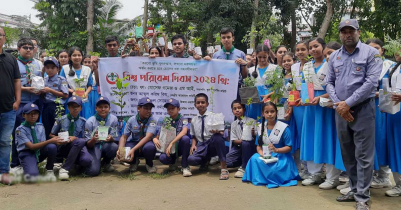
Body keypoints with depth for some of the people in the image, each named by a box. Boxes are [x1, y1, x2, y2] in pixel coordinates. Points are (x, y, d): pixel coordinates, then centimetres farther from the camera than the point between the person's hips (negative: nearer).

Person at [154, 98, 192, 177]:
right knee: (162, 158, -32)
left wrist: (171, 143, -35)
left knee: (185, 138, -34)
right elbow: (157, 137, 5)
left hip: (180, 147, -1)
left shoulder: (183, 120, -4)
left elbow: (184, 132, -25)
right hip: (169, 148, 1)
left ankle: (185, 166, -18)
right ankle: (173, 161, 8)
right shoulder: (165, 123, 5)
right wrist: (155, 140, -21)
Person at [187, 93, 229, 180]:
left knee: (217, 136, -38)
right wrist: (193, 145, -4)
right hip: (201, 145, 3)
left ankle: (223, 168, -29)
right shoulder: (194, 120, 10)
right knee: (191, 160, -28)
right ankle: (206, 160, 11)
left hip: (213, 144, -3)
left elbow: (221, 133, -4)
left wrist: (217, 132, -27)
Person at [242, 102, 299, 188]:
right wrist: (262, 153, -14)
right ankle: (260, 178, -7)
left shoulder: (284, 128, -9)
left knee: (274, 169, -34)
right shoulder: (261, 127, 6)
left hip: (281, 156, -4)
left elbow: (289, 147, -8)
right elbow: (258, 146, 9)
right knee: (254, 159, -27)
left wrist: (276, 150, -25)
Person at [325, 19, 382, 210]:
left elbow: (371, 82, -13)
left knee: (363, 155, -2)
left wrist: (348, 103, -16)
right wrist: (338, 104, -6)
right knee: (347, 154, 13)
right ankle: (354, 190, 26)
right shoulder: (334, 57, 11)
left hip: (363, 109, -5)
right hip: (341, 110, 5)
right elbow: (329, 82, 9)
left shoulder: (371, 53, -3)